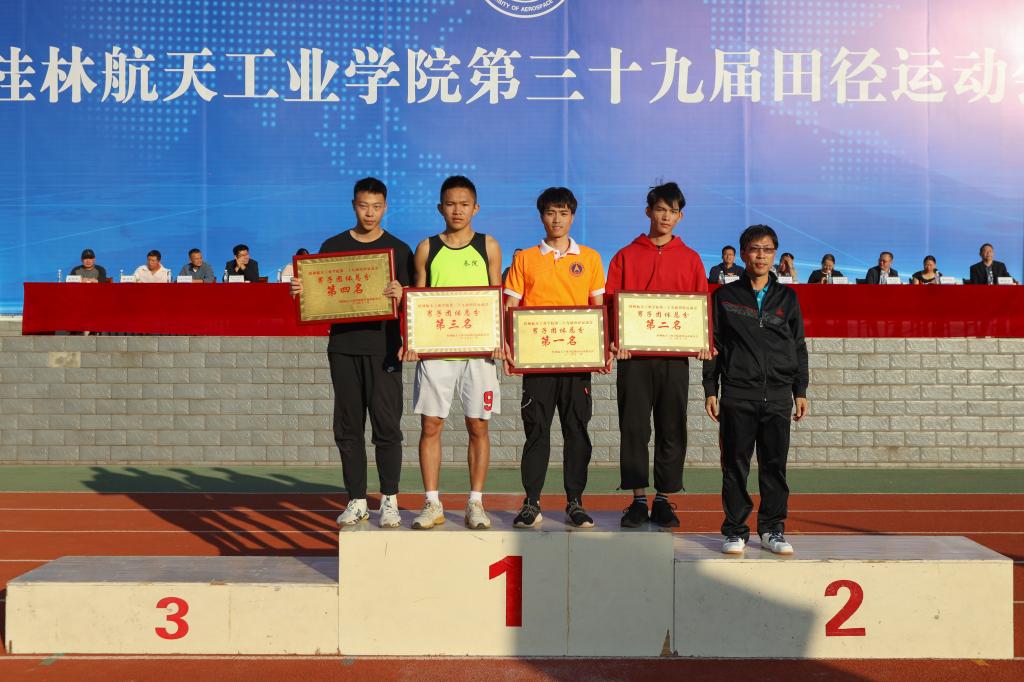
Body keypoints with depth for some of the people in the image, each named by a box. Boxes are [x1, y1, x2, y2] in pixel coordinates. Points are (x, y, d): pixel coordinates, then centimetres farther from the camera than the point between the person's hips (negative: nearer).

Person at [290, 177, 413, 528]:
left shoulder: (398, 249, 6)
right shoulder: (333, 246, 12)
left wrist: (400, 295, -20)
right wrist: (300, 291, -7)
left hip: (383, 346, -2)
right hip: (343, 346, 2)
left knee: (387, 426, -3)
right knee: (348, 427, 6)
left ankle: (389, 501, 8)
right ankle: (357, 501, 15)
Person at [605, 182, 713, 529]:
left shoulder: (690, 259, 11)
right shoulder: (625, 256, 7)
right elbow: (611, 302, 3)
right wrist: (614, 340, -13)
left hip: (675, 356, 1)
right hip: (634, 355, -1)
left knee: (672, 430, 4)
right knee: (634, 428, 0)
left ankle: (663, 500, 13)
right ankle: (638, 500, 8)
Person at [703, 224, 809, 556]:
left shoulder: (787, 298, 12)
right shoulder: (725, 296, 6)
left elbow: (799, 348, 14)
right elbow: (713, 345, 6)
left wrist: (800, 392, 8)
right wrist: (710, 391, 0)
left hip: (778, 395, 2)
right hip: (737, 394, -1)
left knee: (775, 464, 4)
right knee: (735, 464, 1)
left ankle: (772, 529, 14)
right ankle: (735, 530, 10)